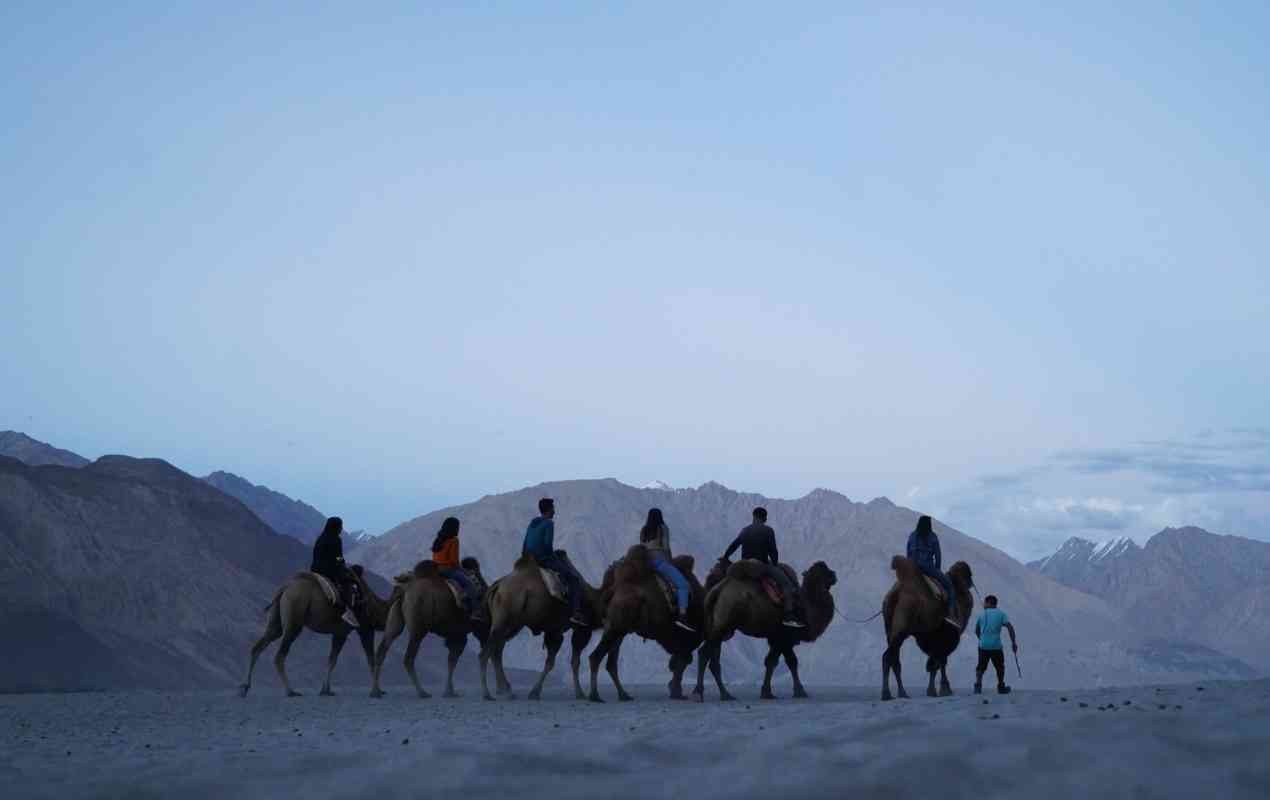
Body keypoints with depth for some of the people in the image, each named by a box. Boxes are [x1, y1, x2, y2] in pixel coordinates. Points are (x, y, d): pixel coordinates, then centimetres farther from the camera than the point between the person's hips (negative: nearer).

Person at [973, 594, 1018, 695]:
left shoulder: (982, 615, 8)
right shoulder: (1001, 614, 4)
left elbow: (976, 631, 17)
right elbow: (1010, 627, -8)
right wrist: (1014, 642, -6)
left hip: (983, 645, 1)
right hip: (996, 646, -1)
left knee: (981, 667, 12)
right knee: (1000, 667, 18)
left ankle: (978, 684, -8)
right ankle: (1001, 687, 27)